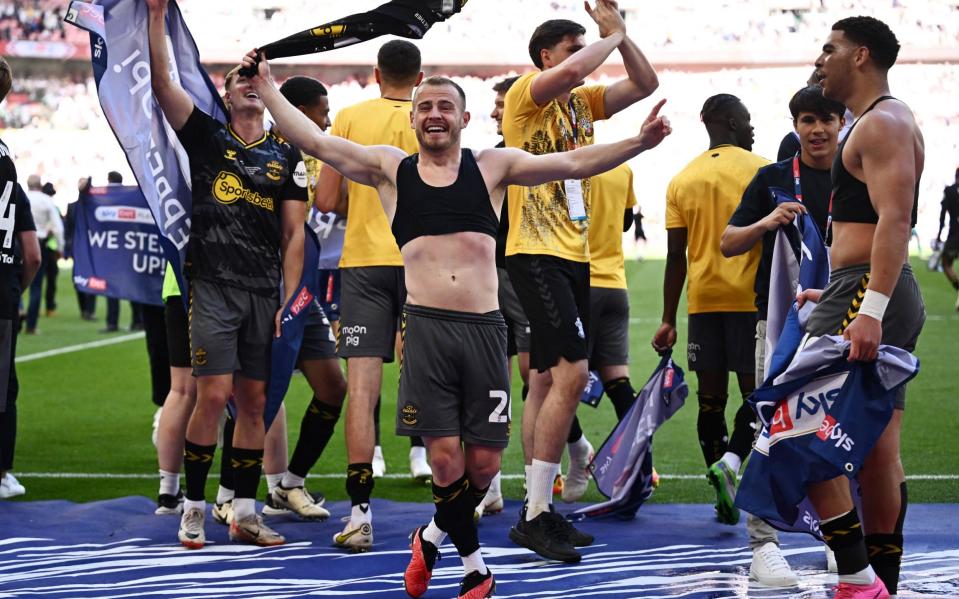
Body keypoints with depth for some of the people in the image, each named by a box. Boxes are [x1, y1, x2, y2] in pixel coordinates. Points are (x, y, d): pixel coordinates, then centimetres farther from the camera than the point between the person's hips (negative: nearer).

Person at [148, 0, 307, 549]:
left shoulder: (286, 157, 10)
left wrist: (289, 301, -1)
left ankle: (245, 513, 12)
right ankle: (194, 508, 0)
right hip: (214, 287, -3)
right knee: (215, 395, -11)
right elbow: (161, 80, -5)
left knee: (255, 402, 5)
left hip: (266, 293, 3)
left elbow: (294, 235, 7)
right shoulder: (207, 138, 6)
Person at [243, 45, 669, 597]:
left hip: (485, 327, 1)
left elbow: (573, 164, 2)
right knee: (445, 457, -6)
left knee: (485, 461, 1)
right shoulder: (391, 169, 10)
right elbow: (315, 142, 6)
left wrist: (639, 143, -9)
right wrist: (267, 88, 1)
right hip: (426, 325, -1)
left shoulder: (491, 166, 10)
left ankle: (434, 536, 31)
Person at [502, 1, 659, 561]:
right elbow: (571, 72, -28)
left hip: (574, 258, 9)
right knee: (571, 372, -17)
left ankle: (540, 511, 16)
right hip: (538, 256, -9)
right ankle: (535, 516, -15)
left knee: (548, 380, 11)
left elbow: (646, 84, 14)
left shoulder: (583, 102, 16)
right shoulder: (526, 94, -8)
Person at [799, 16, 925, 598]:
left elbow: (894, 220, -23)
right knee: (878, 449, 10)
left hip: (867, 293, -11)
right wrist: (836, 295, 36)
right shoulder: (884, 121, 23)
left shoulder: (883, 123, -10)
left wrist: (870, 308, -31)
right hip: (877, 300, 11)